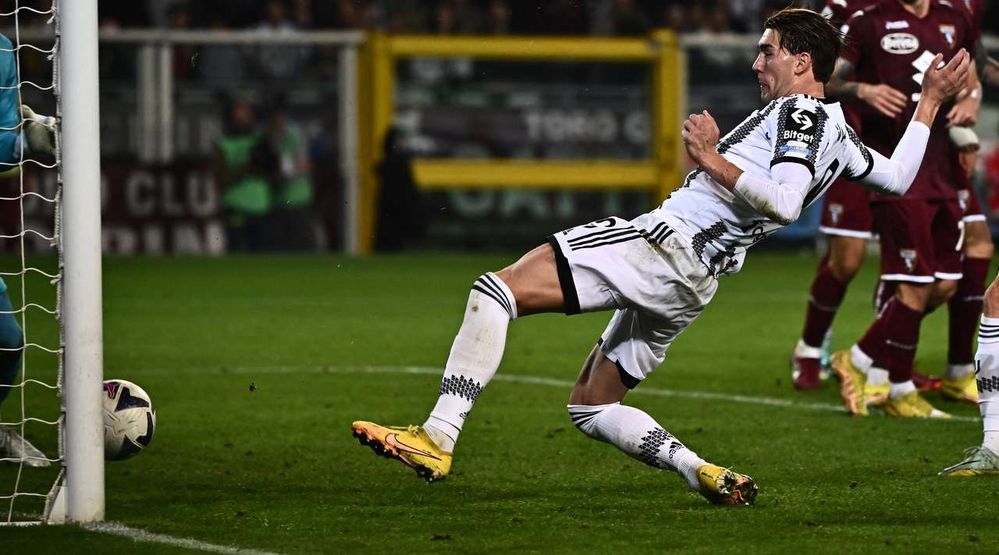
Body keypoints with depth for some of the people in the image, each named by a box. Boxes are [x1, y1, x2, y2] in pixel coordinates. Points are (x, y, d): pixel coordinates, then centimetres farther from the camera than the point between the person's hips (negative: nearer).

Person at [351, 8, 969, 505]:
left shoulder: (798, 110, -7)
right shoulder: (837, 131, 20)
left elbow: (783, 200, -23)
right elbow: (898, 177, 35)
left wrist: (712, 160, -18)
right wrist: (931, 102, 42)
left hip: (661, 242, -10)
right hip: (690, 283, 10)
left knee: (493, 291, -16)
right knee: (590, 405, 17)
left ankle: (437, 439, -25)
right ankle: (705, 474, 2)